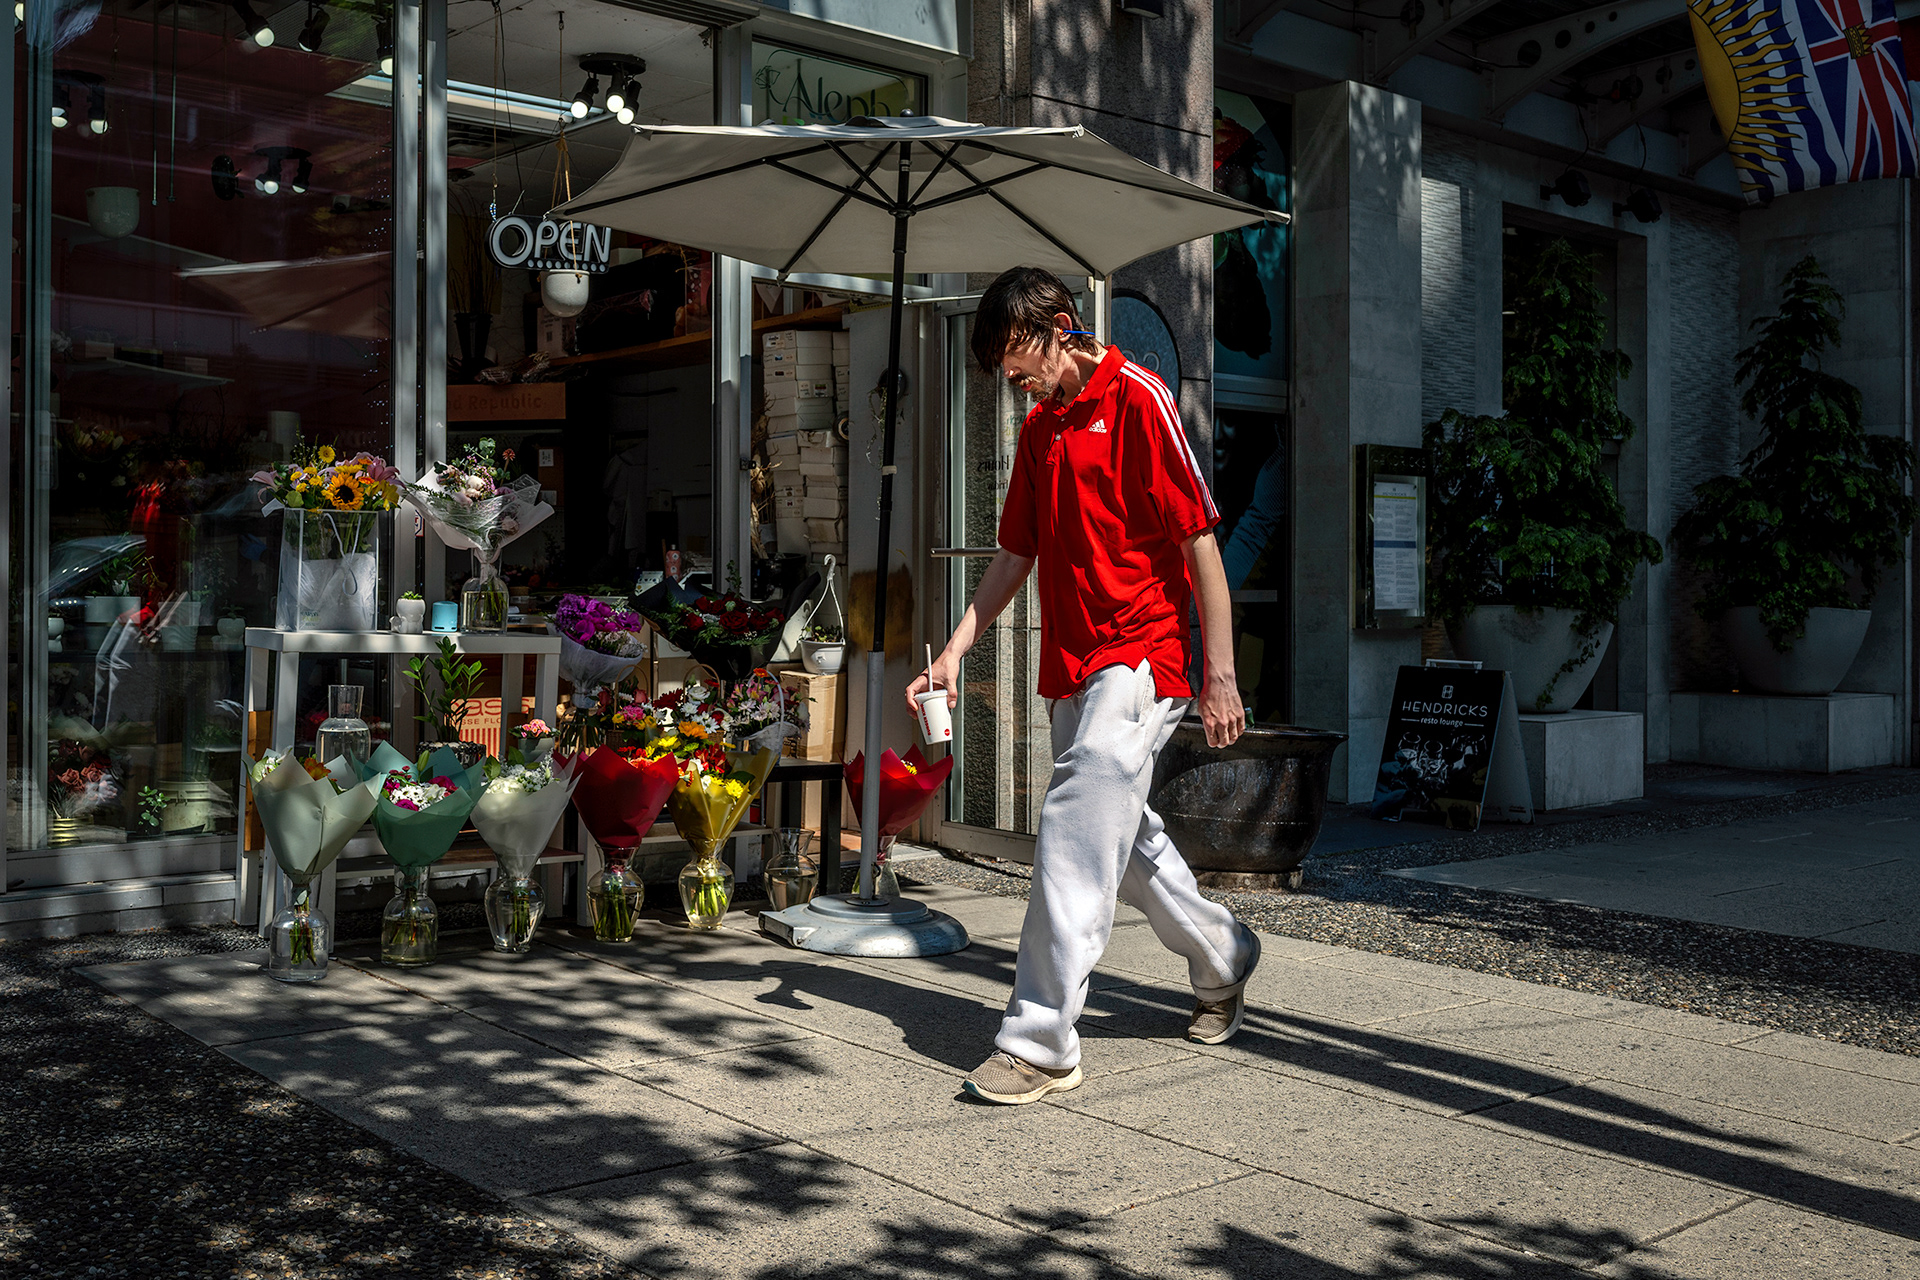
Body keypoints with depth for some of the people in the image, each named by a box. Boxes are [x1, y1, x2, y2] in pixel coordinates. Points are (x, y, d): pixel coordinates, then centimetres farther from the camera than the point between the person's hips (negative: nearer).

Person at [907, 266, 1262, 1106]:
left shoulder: (1137, 400, -8)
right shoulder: (1040, 429, 16)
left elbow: (1199, 542, -11)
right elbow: (1015, 555, 19)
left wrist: (1221, 676, -14)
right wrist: (954, 652, 10)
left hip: (1137, 659, -8)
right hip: (1070, 665, 8)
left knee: (1073, 837, -14)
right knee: (1125, 840, 17)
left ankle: (1042, 1044, -9)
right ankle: (1223, 962, 39)